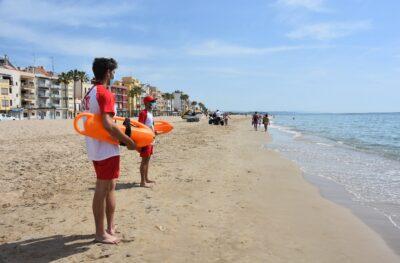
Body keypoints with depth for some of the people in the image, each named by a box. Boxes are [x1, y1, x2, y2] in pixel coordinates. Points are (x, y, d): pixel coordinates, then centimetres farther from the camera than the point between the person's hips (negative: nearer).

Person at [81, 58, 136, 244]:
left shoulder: (89, 94, 14)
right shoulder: (105, 93, -16)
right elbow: (108, 124, -26)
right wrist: (129, 141, -17)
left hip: (95, 148, 10)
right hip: (106, 149, -10)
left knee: (108, 187, 17)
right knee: (103, 189, -1)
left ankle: (110, 227, 28)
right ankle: (101, 233, 10)